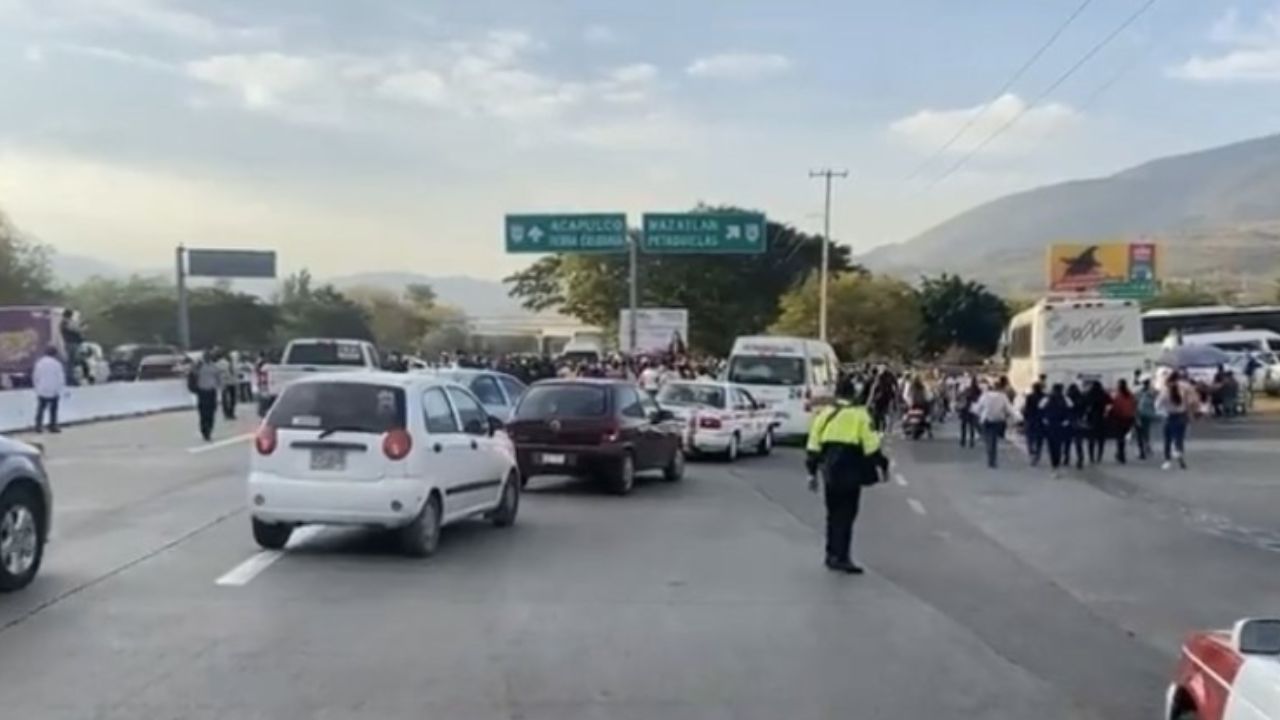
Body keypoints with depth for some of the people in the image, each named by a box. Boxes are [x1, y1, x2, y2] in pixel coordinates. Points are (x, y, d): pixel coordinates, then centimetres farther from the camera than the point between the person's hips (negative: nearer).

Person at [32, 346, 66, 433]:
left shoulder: (39, 362, 3)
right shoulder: (56, 364, -11)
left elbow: (35, 376, 7)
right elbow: (60, 378, -7)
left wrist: (37, 387, 16)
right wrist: (60, 389, 3)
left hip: (41, 391, 4)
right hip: (53, 391, -4)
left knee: (41, 408, 8)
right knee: (53, 409, 5)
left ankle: (39, 425, 4)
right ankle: (53, 426, 6)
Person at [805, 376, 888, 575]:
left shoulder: (825, 414, 8)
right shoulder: (859, 414, -6)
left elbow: (813, 446, 7)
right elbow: (871, 445, -9)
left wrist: (812, 472, 12)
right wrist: (881, 466, 0)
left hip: (829, 470, 5)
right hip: (850, 470, -4)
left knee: (833, 513, 16)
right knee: (846, 515, -1)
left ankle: (832, 554, 22)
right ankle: (841, 557, -6)